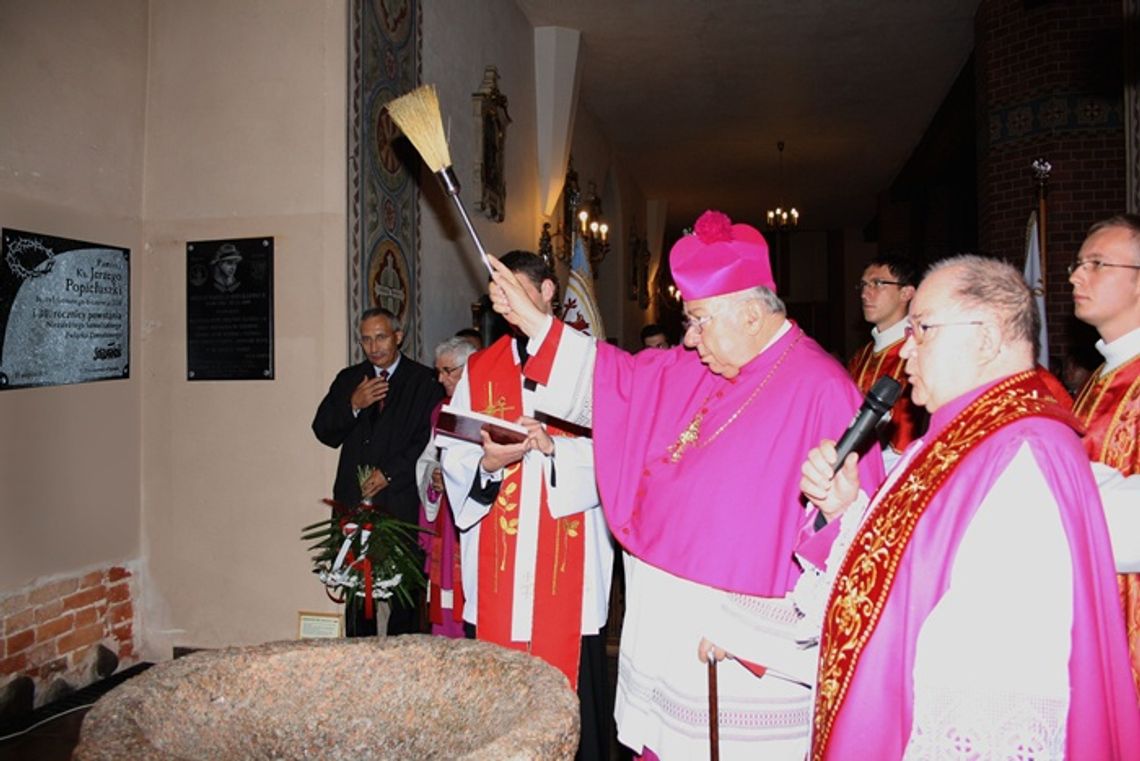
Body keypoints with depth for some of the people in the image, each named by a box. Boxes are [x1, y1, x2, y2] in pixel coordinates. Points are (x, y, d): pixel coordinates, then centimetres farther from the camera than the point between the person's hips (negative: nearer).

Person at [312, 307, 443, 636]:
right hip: (353, 498, 3)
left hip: (402, 500, -3)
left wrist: (389, 473, -9)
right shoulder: (348, 379, 17)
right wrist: (353, 405, -6)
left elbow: (429, 439, -4)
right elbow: (324, 432, 10)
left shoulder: (423, 381, 4)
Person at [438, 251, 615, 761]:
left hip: (568, 560, -2)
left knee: (570, 674, 1)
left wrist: (553, 447, -21)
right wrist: (490, 463, -15)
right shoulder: (480, 369, 12)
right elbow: (454, 458, 5)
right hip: (496, 566, 3)